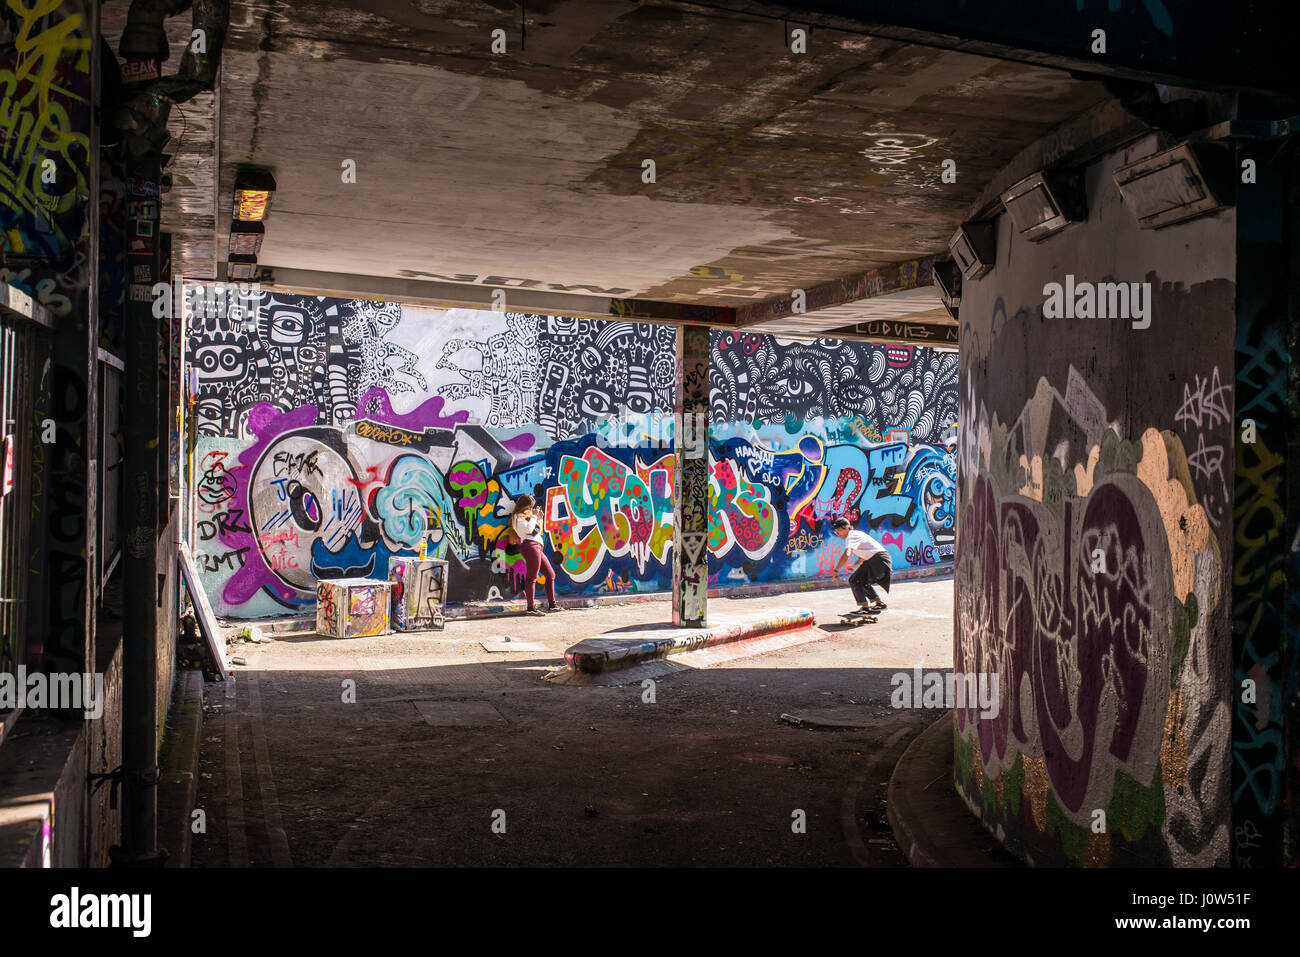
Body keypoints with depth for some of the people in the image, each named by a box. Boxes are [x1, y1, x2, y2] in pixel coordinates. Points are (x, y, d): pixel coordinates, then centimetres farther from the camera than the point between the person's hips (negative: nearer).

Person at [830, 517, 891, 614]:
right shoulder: (856, 534, 19)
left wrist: (836, 570, -25)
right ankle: (879, 603, 26)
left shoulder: (851, 536, -11)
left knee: (854, 580, -5)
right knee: (862, 581, 23)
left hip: (878, 560, -10)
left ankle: (865, 607, -7)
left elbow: (846, 555, -28)